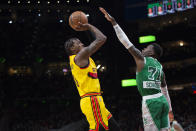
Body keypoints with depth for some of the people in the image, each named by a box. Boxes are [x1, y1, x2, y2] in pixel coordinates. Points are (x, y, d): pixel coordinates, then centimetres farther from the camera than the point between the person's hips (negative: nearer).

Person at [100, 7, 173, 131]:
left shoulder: (142, 59, 1)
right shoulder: (160, 67, 21)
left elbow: (126, 42, -1)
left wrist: (114, 22, 0)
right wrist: (169, 107, 35)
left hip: (150, 102, -7)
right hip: (162, 100, 7)